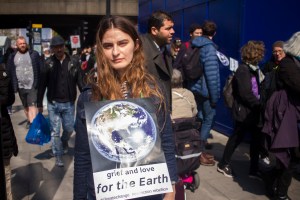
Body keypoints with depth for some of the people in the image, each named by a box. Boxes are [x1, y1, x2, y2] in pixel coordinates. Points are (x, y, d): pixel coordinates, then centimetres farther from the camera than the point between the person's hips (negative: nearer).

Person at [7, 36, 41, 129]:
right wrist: (13, 85, 2)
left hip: (32, 85, -4)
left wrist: (39, 83, -6)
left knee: (32, 105, -11)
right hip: (20, 86, 4)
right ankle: (29, 120, 36)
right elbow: (10, 71, 7)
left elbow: (40, 69, -2)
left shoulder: (34, 54, -2)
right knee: (25, 106, 18)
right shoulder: (12, 56, 5)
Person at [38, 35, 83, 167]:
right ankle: (58, 156, 22)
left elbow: (80, 82, -2)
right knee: (55, 131, 6)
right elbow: (42, 85, 0)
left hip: (69, 103, 1)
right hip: (53, 103, 0)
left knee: (69, 129, 12)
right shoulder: (48, 64, -5)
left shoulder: (74, 63, -4)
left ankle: (64, 142, 45)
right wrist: (39, 103, 2)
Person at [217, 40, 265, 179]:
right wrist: (260, 105, -13)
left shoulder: (254, 69, 11)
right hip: (244, 111, -8)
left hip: (253, 111, 8)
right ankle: (223, 165, 23)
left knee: (256, 138, 9)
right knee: (237, 138, 5)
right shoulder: (243, 70, -15)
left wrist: (259, 105, -4)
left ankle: (254, 169, 21)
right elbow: (245, 94, -20)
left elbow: (258, 89, 10)